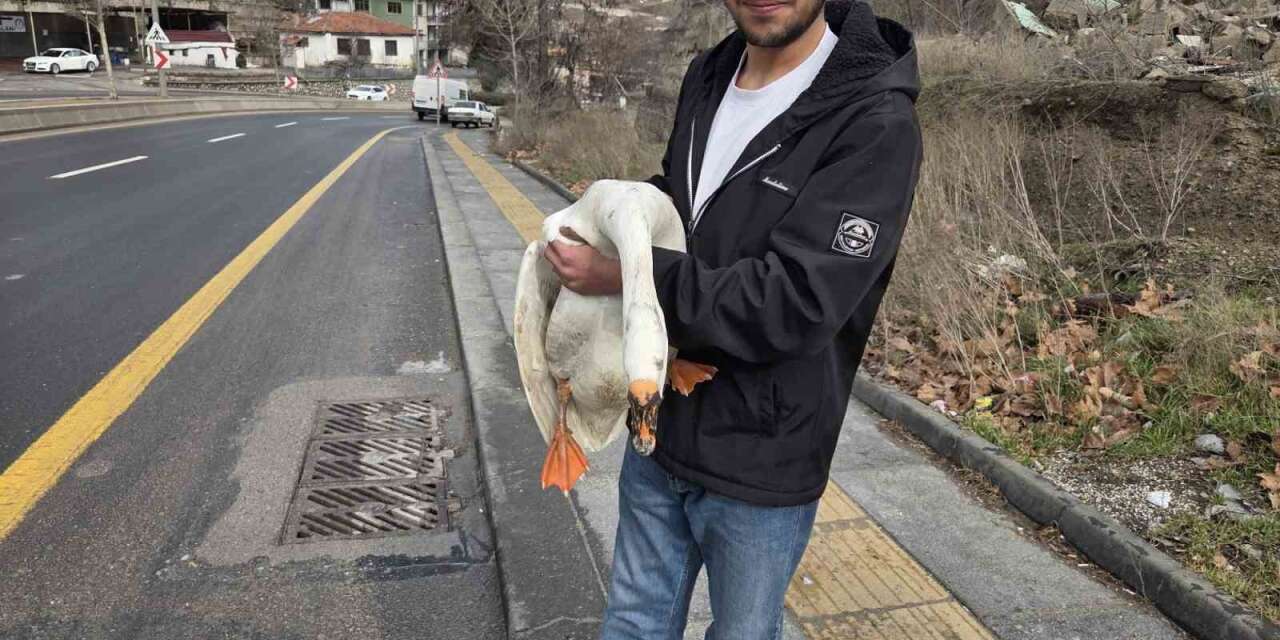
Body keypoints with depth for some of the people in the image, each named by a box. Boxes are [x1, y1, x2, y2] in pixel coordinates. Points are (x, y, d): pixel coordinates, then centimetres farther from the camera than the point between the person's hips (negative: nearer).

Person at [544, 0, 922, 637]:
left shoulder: (875, 123, -21)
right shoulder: (706, 79, 2)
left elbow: (796, 305, -27)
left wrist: (629, 276, -24)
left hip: (759, 467, -6)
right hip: (659, 429, 6)